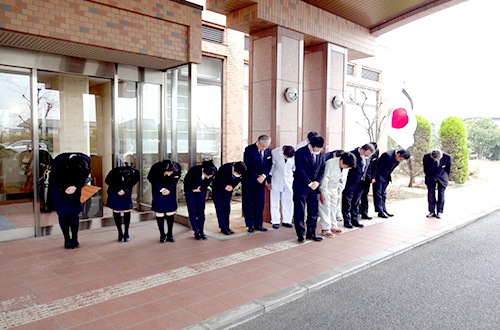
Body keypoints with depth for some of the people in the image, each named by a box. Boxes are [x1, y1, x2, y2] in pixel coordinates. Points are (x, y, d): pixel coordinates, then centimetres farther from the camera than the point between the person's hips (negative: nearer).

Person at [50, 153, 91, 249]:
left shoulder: (86, 161, -24)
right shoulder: (58, 162, -31)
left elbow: (84, 177, -7)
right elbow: (54, 179, -15)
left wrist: (75, 187, -20)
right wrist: (65, 190, -19)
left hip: (74, 188, 2)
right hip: (60, 189, -2)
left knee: (74, 214, 0)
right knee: (63, 214, -1)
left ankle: (75, 239, 9)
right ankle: (67, 240, 10)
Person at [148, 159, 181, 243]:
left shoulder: (177, 167, -29)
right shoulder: (155, 168, -32)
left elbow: (176, 179, -6)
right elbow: (151, 179, -11)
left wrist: (169, 189, -15)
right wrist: (161, 189, -17)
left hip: (170, 188, 1)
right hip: (158, 188, -1)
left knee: (170, 211, 1)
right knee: (160, 211, -3)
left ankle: (170, 234, 12)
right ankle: (162, 235, 8)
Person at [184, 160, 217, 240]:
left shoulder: (214, 171, -27)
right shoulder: (194, 170, -36)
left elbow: (209, 182, -4)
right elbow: (186, 180, -14)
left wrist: (201, 189, -10)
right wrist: (194, 188, -12)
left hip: (201, 189, 2)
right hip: (190, 189, -2)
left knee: (201, 210, -2)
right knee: (192, 210, -5)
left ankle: (201, 231, 6)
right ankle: (196, 232, 2)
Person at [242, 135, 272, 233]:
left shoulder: (268, 150, 2)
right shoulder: (249, 149, -12)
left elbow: (270, 164, 5)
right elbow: (248, 166, -15)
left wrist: (264, 175, -11)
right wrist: (257, 177, -17)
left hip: (261, 181, 4)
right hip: (249, 181, -4)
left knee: (260, 204, 6)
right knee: (248, 204, 2)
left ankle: (259, 224, 15)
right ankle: (250, 225, 11)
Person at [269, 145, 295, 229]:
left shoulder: (294, 155, -11)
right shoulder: (274, 152, -17)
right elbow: (270, 166, -7)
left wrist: (294, 178, 10)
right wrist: (269, 180, -2)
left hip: (288, 180, 2)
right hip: (276, 180, -2)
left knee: (288, 201, 5)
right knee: (275, 201, 3)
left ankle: (286, 221, 16)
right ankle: (275, 222, 12)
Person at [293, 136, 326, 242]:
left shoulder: (321, 154, 6)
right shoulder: (300, 153, -11)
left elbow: (322, 169, 10)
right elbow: (300, 170, -14)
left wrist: (317, 181, -5)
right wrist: (309, 183, -13)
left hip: (314, 187, 5)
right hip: (301, 187, -5)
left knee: (314, 212, 8)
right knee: (299, 212, 0)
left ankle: (311, 234, 20)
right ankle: (301, 235, 11)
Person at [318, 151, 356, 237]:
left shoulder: (346, 166, -5)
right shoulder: (330, 163, -27)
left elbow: (343, 180, 8)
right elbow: (325, 178, -24)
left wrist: (340, 191, 9)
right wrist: (322, 193, -22)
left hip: (334, 189, 7)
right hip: (325, 188, -7)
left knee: (334, 207, 11)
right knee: (325, 207, -6)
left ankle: (333, 226, 22)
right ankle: (325, 229, -2)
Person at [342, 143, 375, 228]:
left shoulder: (367, 157, 1)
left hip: (360, 185, 7)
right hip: (349, 184, -6)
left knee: (356, 203, 16)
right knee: (347, 203, 5)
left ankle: (355, 220, 26)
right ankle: (347, 221, 15)